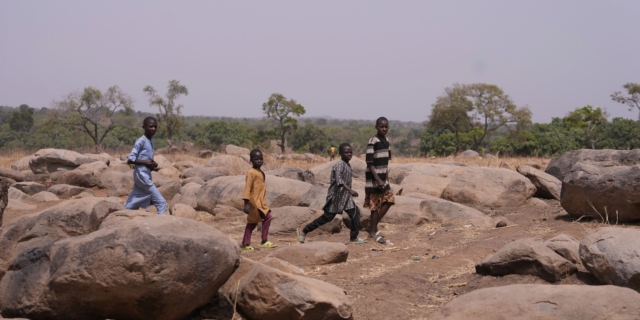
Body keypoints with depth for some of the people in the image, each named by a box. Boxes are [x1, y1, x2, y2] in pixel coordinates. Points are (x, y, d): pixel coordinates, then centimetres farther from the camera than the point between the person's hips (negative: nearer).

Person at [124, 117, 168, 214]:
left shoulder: (151, 141, 14)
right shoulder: (141, 141, -13)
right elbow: (130, 160, -18)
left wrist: (152, 165, 3)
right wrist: (146, 162, -20)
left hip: (145, 176, 9)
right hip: (142, 176, -9)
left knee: (131, 206, 13)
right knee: (161, 202, -10)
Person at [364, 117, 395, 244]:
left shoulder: (386, 141, 9)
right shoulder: (372, 142, -15)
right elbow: (369, 163, -18)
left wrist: (385, 178, 15)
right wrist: (378, 180, -22)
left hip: (383, 178, 8)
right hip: (374, 179, -8)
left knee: (389, 200, 7)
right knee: (376, 206, -3)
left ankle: (373, 226, 16)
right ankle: (373, 232, 8)